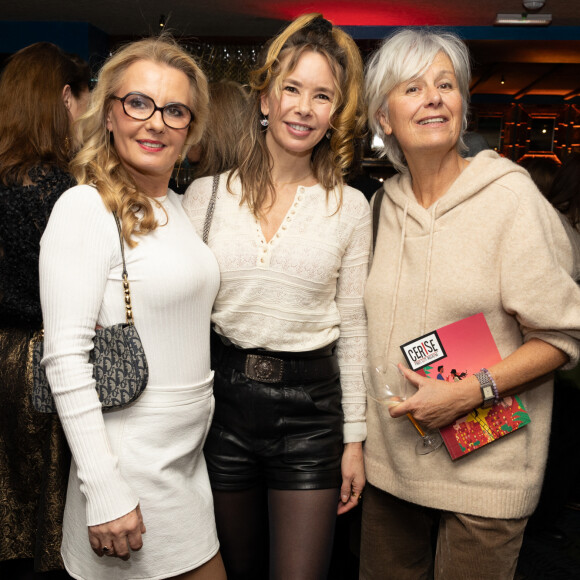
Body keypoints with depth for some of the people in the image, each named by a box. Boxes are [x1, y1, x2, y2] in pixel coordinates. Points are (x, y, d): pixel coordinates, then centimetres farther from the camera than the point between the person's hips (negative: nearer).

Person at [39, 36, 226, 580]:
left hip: (191, 454, 7)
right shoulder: (86, 207, -15)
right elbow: (65, 358, -19)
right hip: (133, 466, -7)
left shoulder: (179, 205, 9)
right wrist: (104, 493, -20)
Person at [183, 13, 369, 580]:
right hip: (223, 403, 1)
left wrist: (355, 438, 3)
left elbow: (353, 329, 3)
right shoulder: (205, 194, 0)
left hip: (311, 409, -1)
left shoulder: (349, 208, 0)